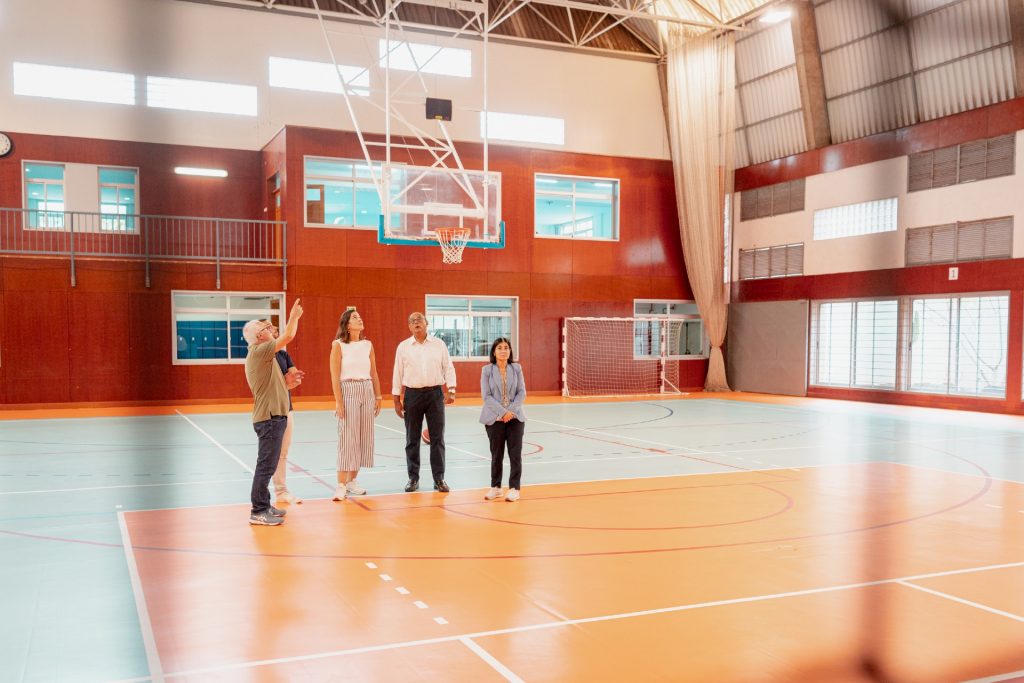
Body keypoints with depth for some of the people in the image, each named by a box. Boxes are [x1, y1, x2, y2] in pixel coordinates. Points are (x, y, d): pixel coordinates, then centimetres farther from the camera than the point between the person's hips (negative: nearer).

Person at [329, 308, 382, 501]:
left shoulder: (368, 345, 10)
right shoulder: (338, 345, -4)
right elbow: (335, 376, -8)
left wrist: (378, 397, 10)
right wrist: (338, 401, -13)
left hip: (367, 392, 5)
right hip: (348, 391, -5)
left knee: (364, 437, 6)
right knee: (347, 438, -7)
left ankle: (352, 480, 18)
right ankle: (341, 485, -3)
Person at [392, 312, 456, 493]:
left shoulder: (439, 344, 4)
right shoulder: (403, 347, 4)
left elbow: (448, 368, 4)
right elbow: (398, 374, 5)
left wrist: (451, 391, -8)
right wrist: (397, 401, 2)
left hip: (435, 393, 0)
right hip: (412, 394, 0)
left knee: (437, 438, 1)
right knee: (412, 439, 5)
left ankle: (439, 479, 8)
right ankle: (413, 478, 15)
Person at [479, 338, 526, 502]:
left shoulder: (516, 368, 4)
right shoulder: (487, 370, -2)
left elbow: (522, 392, 1)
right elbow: (486, 396, -7)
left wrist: (511, 411, -13)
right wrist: (502, 412, -16)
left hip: (515, 417, 1)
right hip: (494, 418, -1)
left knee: (515, 453, 0)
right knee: (496, 454, 7)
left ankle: (514, 488, 7)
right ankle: (495, 487, 19)